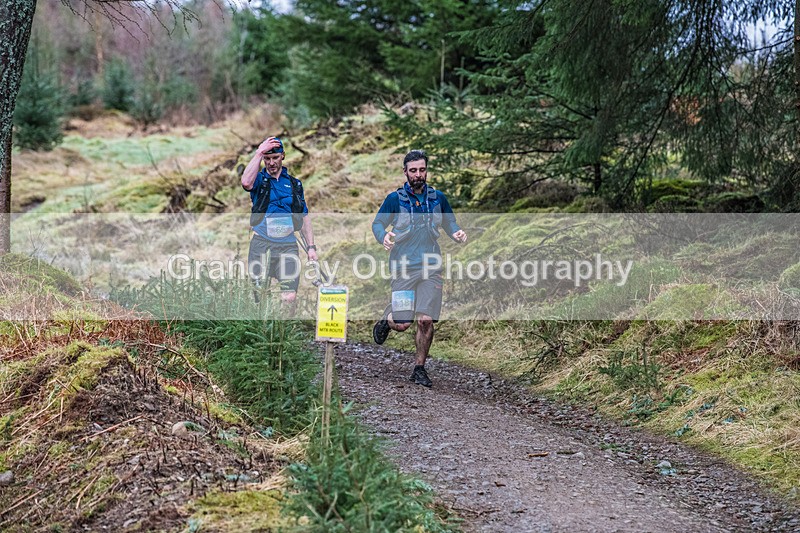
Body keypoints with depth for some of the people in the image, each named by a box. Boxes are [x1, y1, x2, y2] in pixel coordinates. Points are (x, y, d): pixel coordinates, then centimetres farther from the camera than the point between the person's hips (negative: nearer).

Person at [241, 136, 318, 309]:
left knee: (289, 298, -11)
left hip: (288, 246, 2)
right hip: (261, 244, -1)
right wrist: (259, 152, -15)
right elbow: (246, 183, -19)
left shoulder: (294, 184, 16)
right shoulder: (259, 179, 7)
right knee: (259, 295, -4)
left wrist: (311, 246, 10)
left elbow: (304, 218, 19)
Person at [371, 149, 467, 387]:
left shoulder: (438, 198, 7)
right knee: (402, 324, -5)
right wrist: (384, 236, -17)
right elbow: (378, 223, 6)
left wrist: (456, 233, -4)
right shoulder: (394, 199, 0)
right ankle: (387, 319, 33)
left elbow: (449, 222, 18)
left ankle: (419, 368, 11)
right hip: (403, 267, -2)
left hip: (430, 268, 2)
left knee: (426, 321, -6)